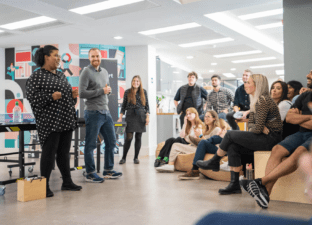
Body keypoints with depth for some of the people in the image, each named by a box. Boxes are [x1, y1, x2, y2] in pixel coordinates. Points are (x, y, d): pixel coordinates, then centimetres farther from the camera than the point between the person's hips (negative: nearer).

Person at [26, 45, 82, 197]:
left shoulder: (61, 75, 18)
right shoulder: (36, 76, -4)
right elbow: (31, 97, -12)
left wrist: (73, 96, 6)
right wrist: (51, 97, -21)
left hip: (66, 121, 7)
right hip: (50, 123, -7)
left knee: (64, 152, 13)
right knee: (49, 153, -3)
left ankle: (67, 182, 22)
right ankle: (44, 186, 8)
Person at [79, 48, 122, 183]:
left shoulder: (105, 72, 15)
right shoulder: (86, 72, -7)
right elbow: (82, 93, -16)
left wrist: (108, 90, 1)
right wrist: (101, 91, -14)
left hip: (106, 112, 8)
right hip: (93, 113, -8)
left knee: (111, 142, 11)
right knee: (90, 144, 1)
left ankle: (108, 170, 23)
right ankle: (90, 174, 11)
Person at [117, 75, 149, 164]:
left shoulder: (144, 92, 7)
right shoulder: (127, 92, 4)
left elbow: (147, 105, 8)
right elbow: (123, 105, 6)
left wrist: (147, 117, -1)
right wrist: (120, 117, 0)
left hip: (141, 117, 2)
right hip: (130, 116, -1)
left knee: (138, 138, 4)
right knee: (129, 138, -6)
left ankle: (136, 158, 15)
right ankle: (124, 158, 8)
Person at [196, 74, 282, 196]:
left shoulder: (263, 100, -15)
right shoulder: (256, 101, 17)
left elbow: (257, 128, -19)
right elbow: (250, 123, 12)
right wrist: (262, 128, -8)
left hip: (270, 139, -9)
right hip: (265, 138, 9)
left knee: (230, 134, -10)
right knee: (232, 146, -6)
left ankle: (214, 162, 10)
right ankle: (234, 184, -4)